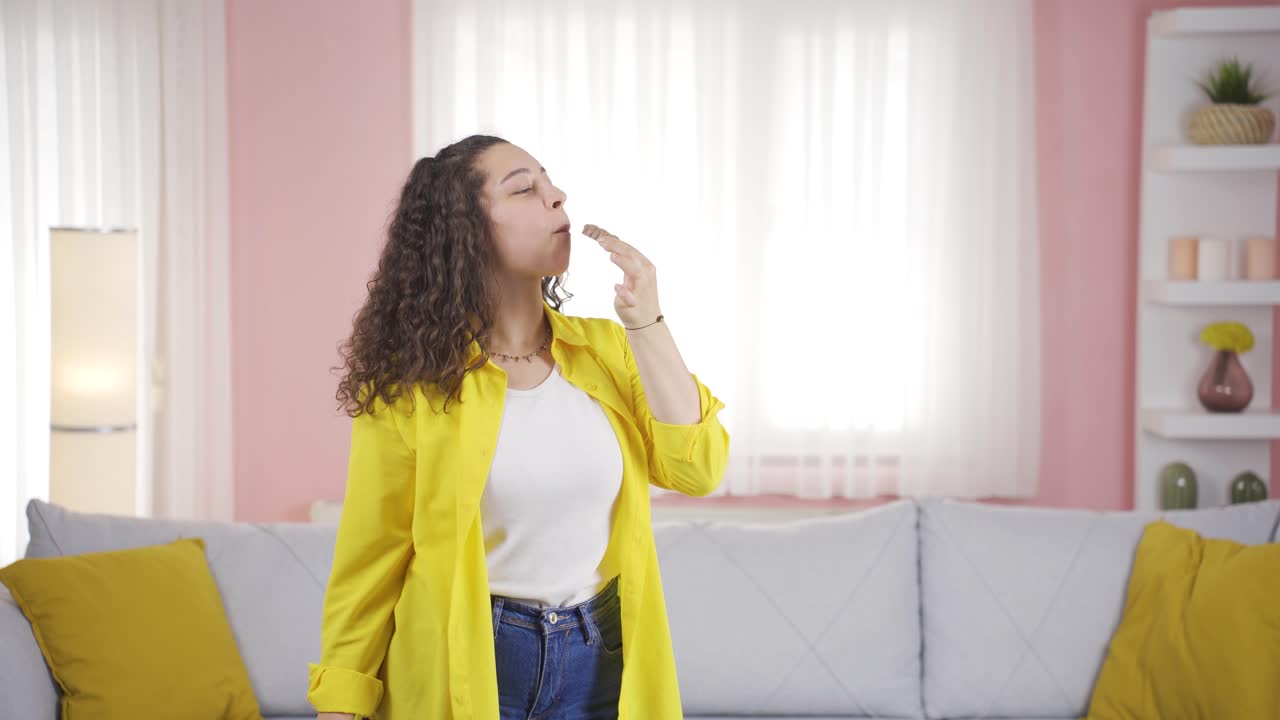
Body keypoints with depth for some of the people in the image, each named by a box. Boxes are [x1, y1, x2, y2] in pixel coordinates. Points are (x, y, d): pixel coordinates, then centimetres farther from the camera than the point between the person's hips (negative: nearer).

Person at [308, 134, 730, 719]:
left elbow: (697, 469, -7)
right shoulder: (411, 381, -9)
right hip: (463, 668, -3)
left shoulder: (604, 347, 2)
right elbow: (370, 561, -6)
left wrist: (645, 322, -13)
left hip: (604, 661, 4)